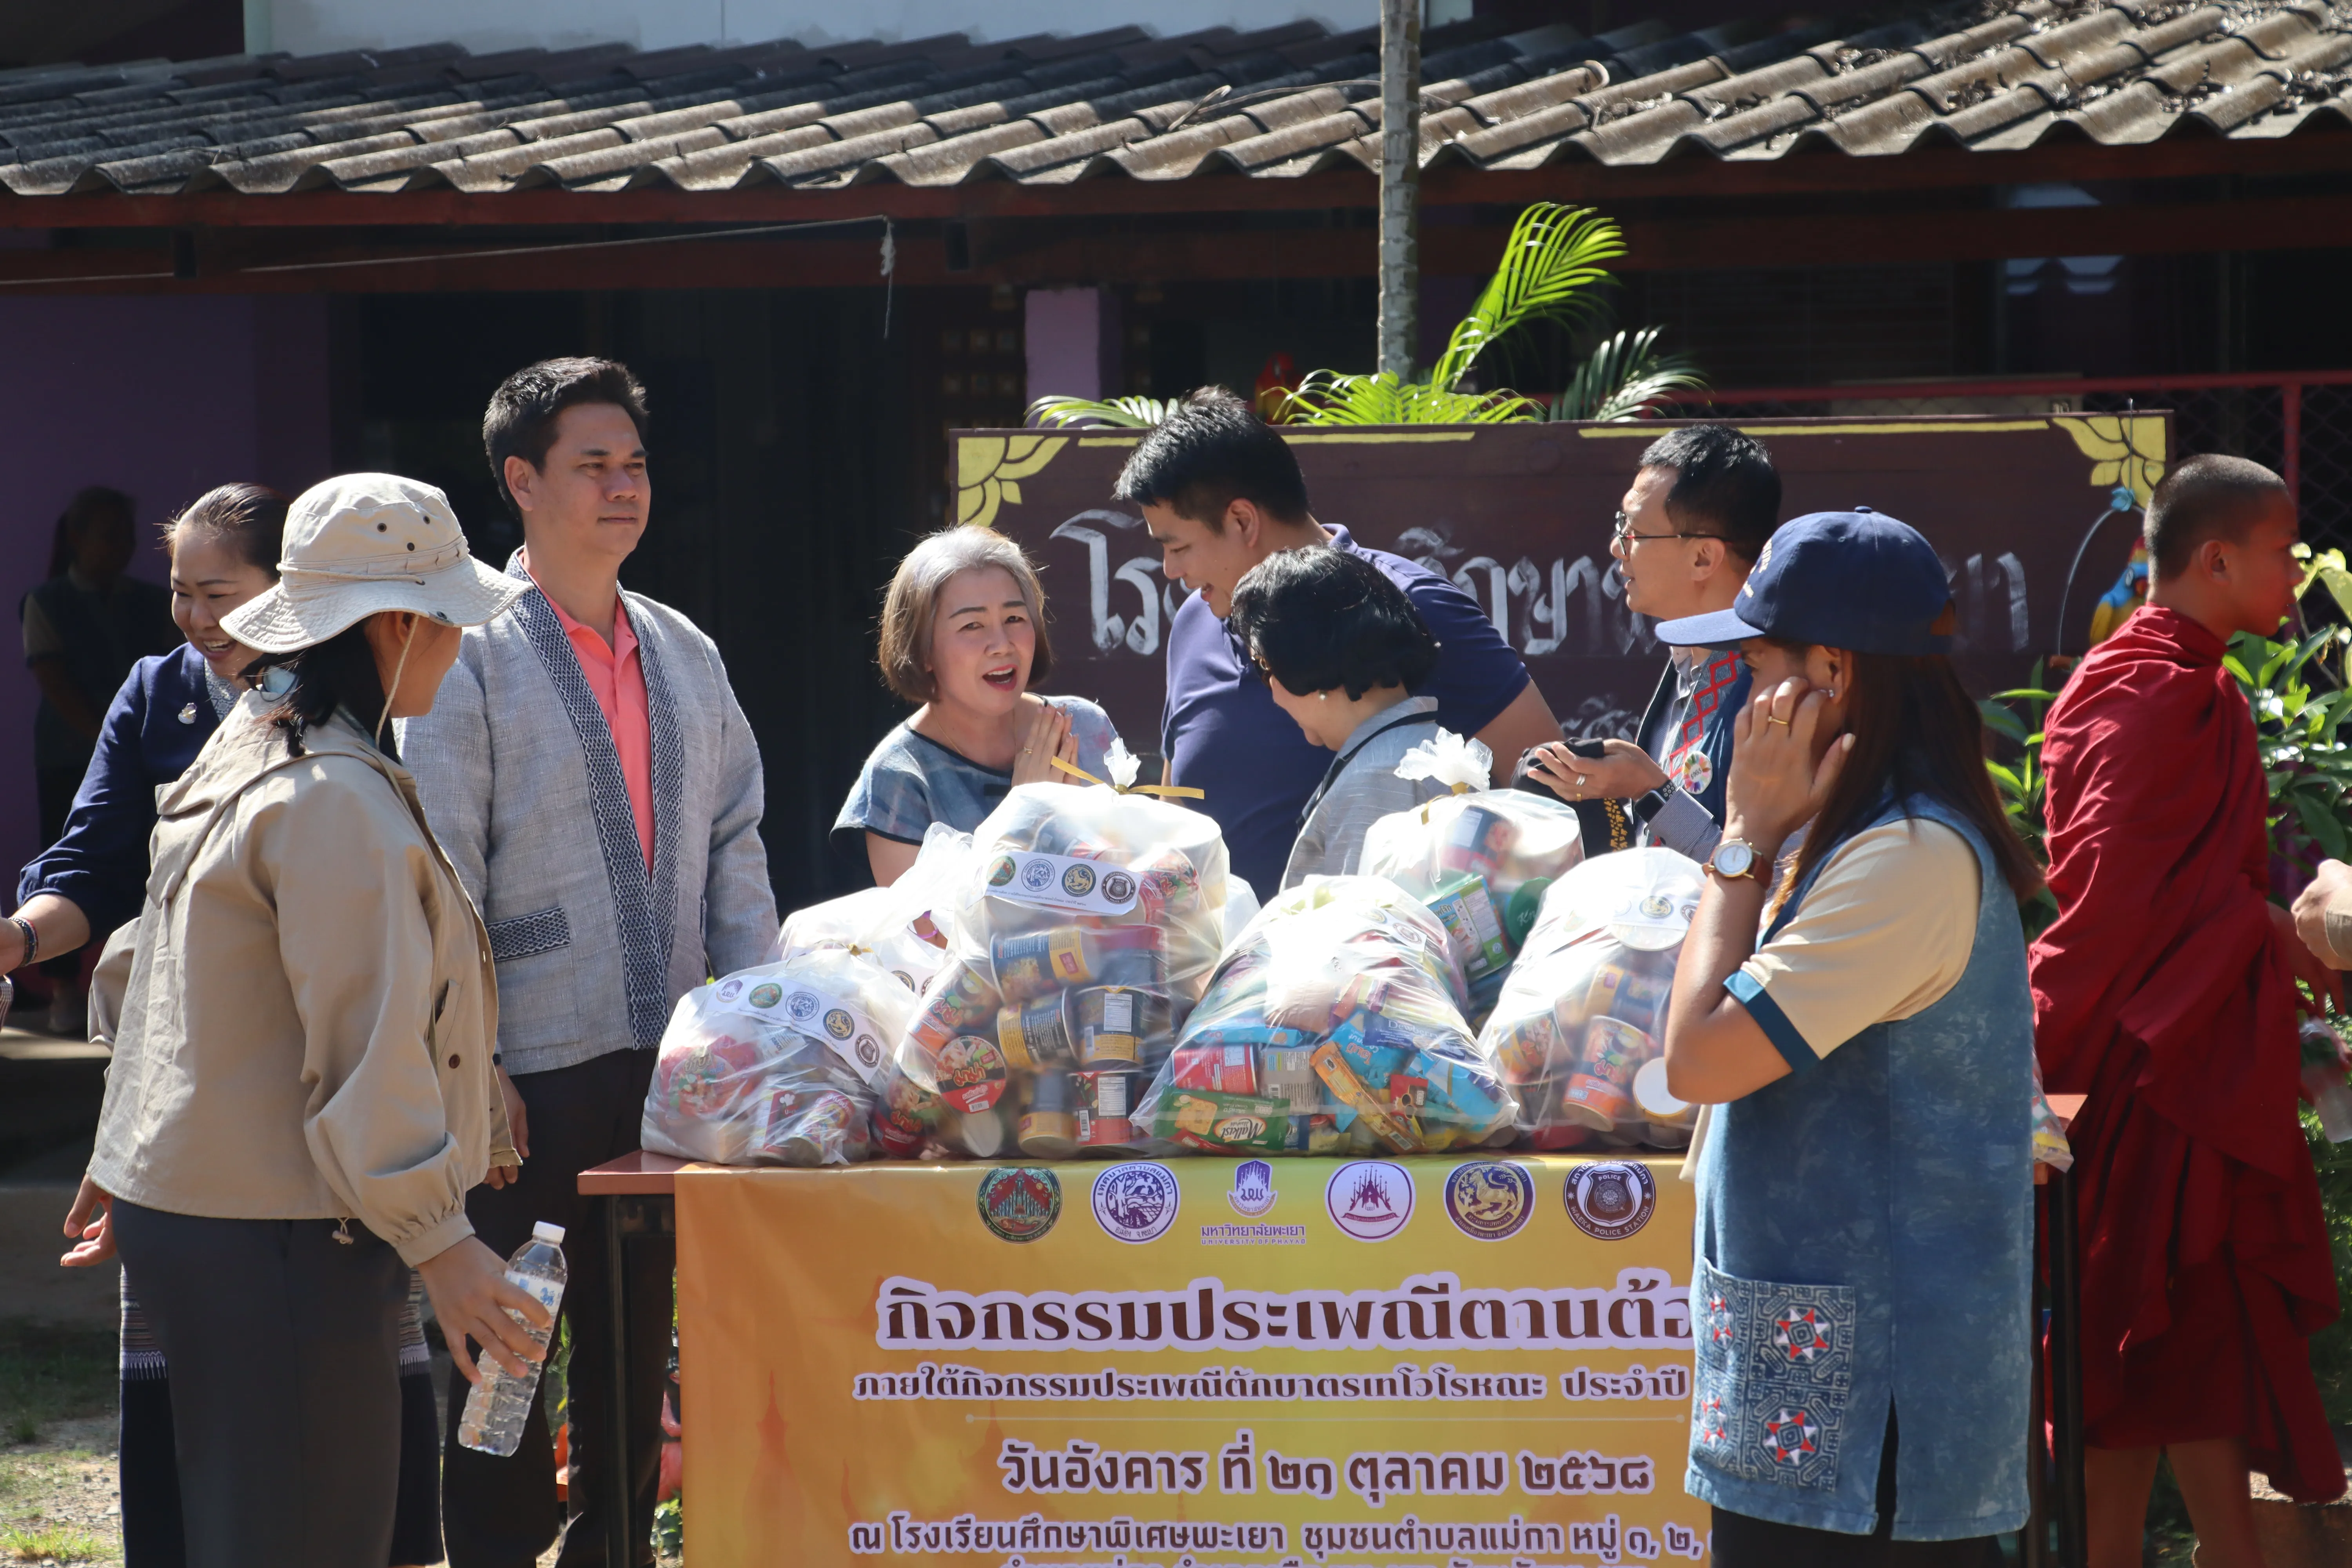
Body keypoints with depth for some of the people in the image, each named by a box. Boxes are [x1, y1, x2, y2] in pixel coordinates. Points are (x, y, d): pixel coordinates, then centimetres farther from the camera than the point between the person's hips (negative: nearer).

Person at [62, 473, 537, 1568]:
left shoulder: (242, 754, 14)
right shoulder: (339, 803, -18)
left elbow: (162, 986, 23)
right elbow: (364, 1043, -22)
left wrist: (126, 1159, 31)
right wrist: (435, 1238, -20)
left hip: (181, 1208, 10)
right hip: (275, 1234, -10)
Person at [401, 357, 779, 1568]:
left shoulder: (683, 653, 12)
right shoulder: (471, 655, -7)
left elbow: (734, 844, 13)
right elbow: (442, 875, -10)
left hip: (669, 1055, 6)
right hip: (531, 1061, -6)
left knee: (636, 1325, 14)